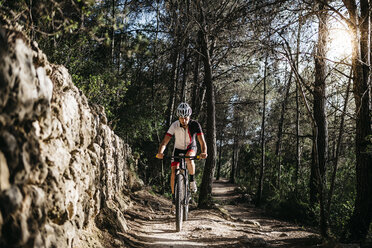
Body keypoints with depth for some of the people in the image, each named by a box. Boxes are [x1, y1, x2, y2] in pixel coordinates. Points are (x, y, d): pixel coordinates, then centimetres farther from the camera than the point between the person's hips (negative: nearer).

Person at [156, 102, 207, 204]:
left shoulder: (195, 125, -26)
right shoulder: (174, 125, -25)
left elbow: (202, 141, -31)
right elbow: (165, 141, -30)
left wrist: (204, 152, -51)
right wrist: (160, 152, -49)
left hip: (191, 148, -1)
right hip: (178, 149, 1)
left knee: (189, 158, -36)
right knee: (174, 172, -12)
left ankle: (192, 180, -14)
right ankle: (174, 195, 6)